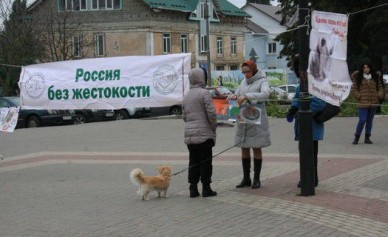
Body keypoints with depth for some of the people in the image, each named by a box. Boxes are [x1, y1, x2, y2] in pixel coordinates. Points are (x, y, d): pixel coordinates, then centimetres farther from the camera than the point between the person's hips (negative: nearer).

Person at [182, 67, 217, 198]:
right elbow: (211, 113, -15)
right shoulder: (204, 93, -11)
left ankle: (193, 189, 10)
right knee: (205, 161, 0)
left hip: (189, 134, 7)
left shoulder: (186, 96, 13)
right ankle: (206, 188, 3)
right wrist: (213, 127, -1)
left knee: (193, 161, 10)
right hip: (204, 133, -7)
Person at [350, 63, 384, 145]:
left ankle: (367, 138, 15)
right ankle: (356, 137, 4)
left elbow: (380, 88, 18)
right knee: (362, 120, -9)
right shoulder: (358, 78, 1)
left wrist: (379, 96, 2)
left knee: (370, 120, 8)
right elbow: (353, 90, 0)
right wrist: (359, 97, -9)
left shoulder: (375, 78, 12)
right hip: (363, 104, -4)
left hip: (373, 103, 4)